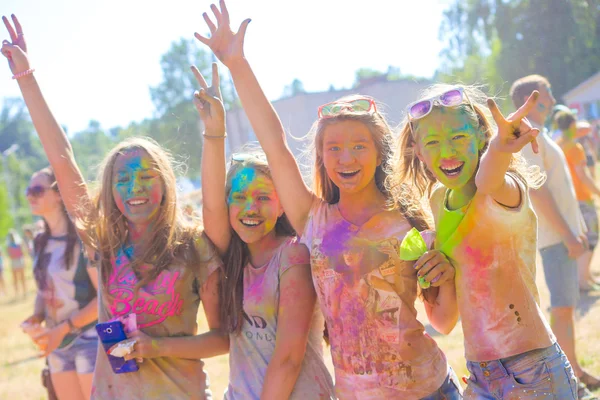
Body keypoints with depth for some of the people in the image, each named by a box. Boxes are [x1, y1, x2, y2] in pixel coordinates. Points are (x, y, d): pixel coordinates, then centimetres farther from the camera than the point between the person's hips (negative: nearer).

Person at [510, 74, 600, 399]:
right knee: (563, 306, -6)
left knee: (566, 303, 14)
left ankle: (573, 370, 21)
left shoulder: (539, 135, 16)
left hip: (564, 231, 10)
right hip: (554, 235, -10)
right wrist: (568, 235, -20)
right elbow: (538, 192, -21)